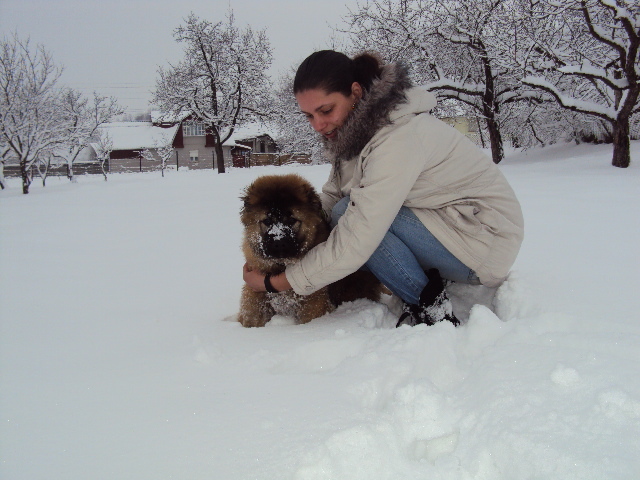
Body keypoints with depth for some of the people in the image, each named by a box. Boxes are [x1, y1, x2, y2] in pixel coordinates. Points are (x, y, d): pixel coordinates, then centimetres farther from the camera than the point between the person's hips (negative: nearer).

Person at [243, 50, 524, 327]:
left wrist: (274, 283, -24)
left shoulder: (399, 137, -29)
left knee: (349, 215, -22)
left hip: (487, 241, -9)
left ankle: (430, 306, -12)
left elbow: (354, 244, -31)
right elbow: (330, 198, 6)